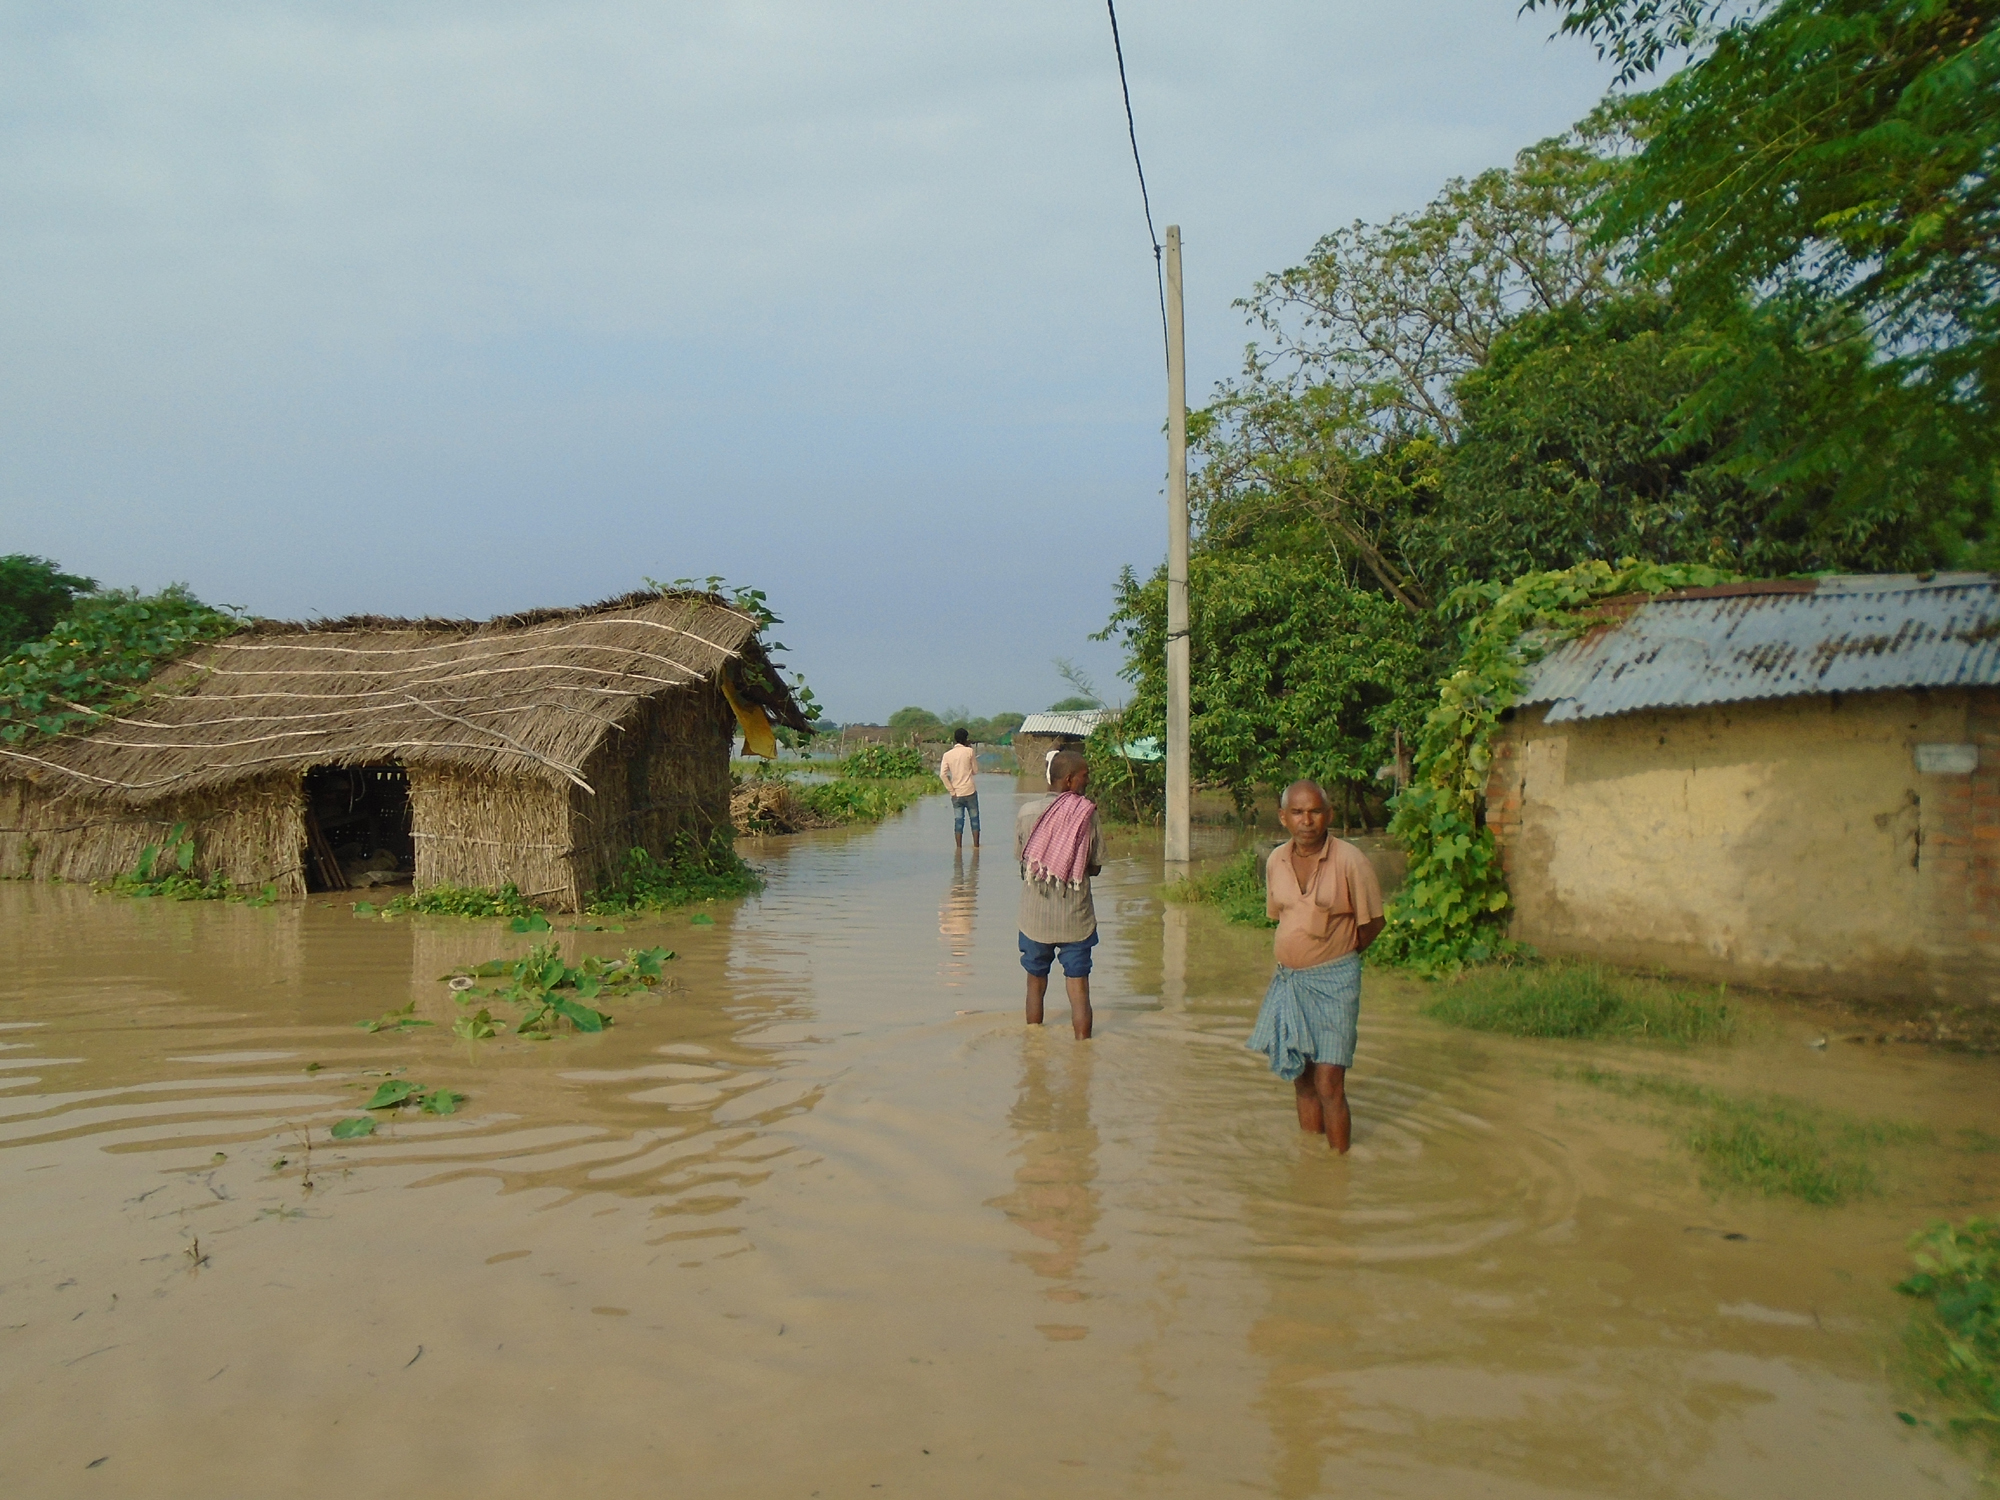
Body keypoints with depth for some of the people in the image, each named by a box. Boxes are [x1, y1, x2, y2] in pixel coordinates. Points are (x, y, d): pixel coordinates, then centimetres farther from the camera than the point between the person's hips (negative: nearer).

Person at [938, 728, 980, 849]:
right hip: (970, 791, -2)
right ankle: (976, 846, 9)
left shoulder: (947, 754, 1)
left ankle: (958, 848, 2)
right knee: (974, 820, 8)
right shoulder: (969, 751, -5)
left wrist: (952, 791, -2)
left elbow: (942, 774, -7)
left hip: (956, 794, 2)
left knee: (958, 822, 4)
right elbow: (975, 771, 2)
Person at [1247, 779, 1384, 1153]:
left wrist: (1332, 957, 5)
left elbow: (1372, 924, -5)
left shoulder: (1349, 860, -13)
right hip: (1287, 981, 5)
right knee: (1302, 1079, 14)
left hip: (1333, 982, -5)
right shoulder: (1276, 860, 3)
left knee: (1329, 1084, -7)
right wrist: (1297, 957, 9)